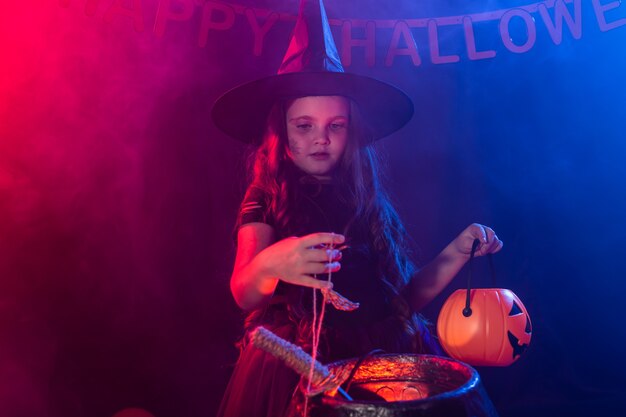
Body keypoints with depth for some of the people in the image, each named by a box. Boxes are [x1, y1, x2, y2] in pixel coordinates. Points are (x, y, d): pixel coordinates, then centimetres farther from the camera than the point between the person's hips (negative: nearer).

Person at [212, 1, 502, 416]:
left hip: (383, 363, 3)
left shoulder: (370, 199, 8)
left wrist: (458, 251, 0)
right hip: (297, 372, -3)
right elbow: (243, 294, -16)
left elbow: (405, 295, 11)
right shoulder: (265, 200, -1)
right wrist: (270, 264, -37)